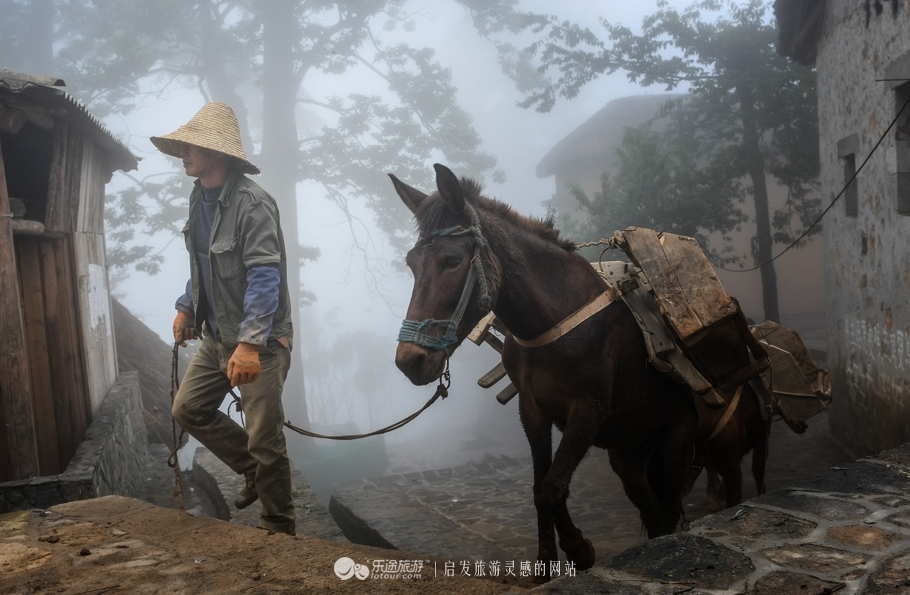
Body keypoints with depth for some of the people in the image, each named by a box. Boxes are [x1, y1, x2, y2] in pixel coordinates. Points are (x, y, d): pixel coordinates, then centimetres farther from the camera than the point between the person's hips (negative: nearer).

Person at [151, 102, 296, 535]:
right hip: (216, 337, 9)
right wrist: (186, 307, 19)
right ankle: (254, 471, 31)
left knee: (265, 440, -1)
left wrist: (250, 343, -32)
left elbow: (265, 278, -27)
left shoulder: (251, 203, -21)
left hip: (259, 342, -9)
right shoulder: (200, 197, 7)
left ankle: (279, 528, 18)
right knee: (188, 409, 16)